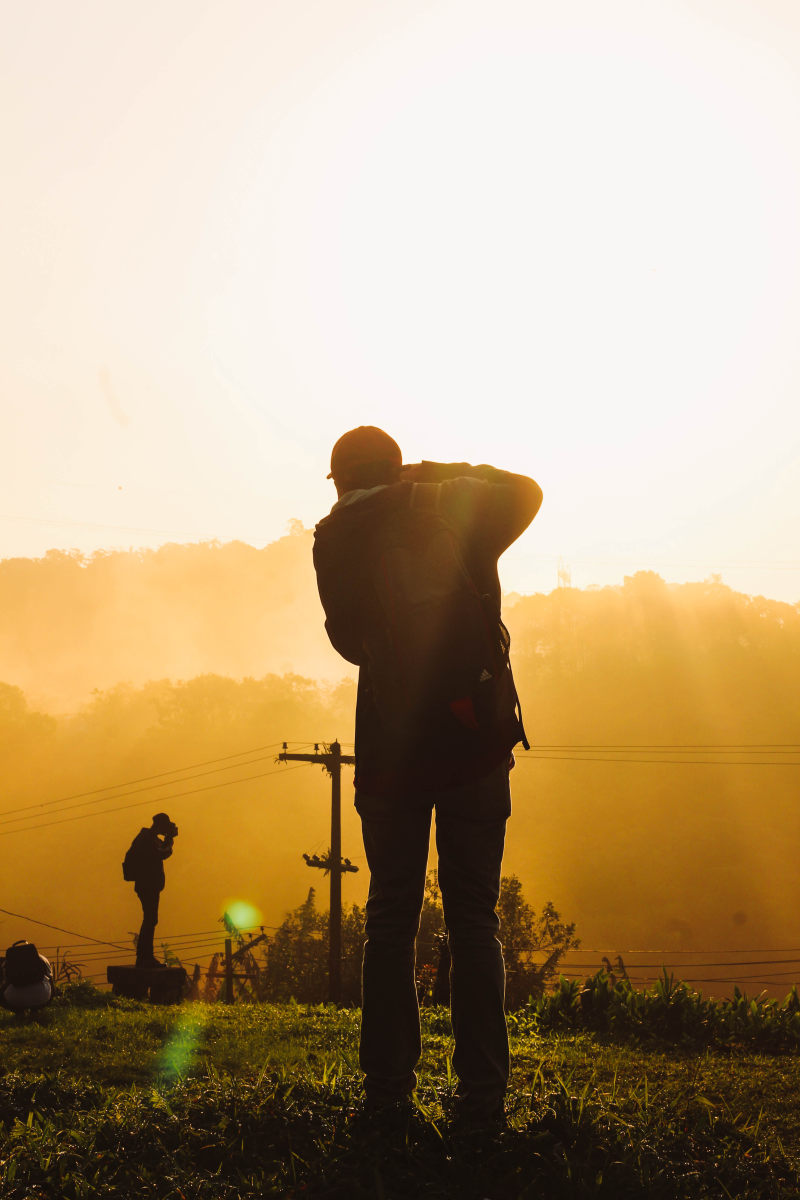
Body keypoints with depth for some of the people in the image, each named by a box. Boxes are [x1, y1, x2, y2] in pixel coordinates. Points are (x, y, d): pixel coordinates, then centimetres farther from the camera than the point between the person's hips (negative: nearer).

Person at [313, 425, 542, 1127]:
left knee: (391, 918, 8)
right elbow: (525, 490, 24)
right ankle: (482, 1096, -1)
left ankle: (387, 1090, 6)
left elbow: (350, 640, 10)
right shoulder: (456, 508, 2)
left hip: (390, 747, 0)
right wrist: (446, 475, 20)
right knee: (474, 918, 3)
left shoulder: (337, 537, 0)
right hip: (477, 743, 0)